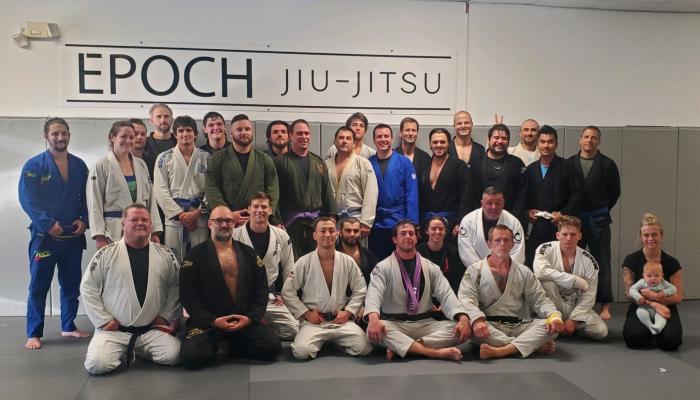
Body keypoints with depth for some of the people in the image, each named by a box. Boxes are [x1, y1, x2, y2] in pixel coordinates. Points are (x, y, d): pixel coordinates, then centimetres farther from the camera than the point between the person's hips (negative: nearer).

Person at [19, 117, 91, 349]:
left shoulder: (79, 165, 7)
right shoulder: (34, 165, -5)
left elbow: (86, 197, 10)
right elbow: (28, 199, -10)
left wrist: (83, 221, -6)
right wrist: (48, 224, -17)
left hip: (73, 235, 4)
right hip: (44, 235, -4)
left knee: (71, 284, 12)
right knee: (39, 286, 1)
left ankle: (68, 326, 26)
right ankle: (34, 334, 10)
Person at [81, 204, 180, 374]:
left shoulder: (165, 255, 2)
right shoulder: (106, 254, -3)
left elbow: (176, 286, 8)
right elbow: (88, 287, 0)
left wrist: (166, 316, 0)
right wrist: (104, 320, -5)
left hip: (153, 329, 2)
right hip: (114, 329, -2)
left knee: (172, 356, -19)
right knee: (97, 364, -24)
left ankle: (136, 349, 14)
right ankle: (121, 350, 13)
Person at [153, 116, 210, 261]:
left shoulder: (206, 157, 8)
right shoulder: (164, 158, 7)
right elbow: (161, 191, 0)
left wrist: (197, 213, -10)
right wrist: (180, 214, -8)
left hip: (200, 218, 0)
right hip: (173, 218, 0)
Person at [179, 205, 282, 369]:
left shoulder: (249, 253, 10)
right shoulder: (196, 255, 2)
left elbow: (261, 289, 8)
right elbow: (188, 294, -4)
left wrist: (251, 317, -8)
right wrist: (213, 321, -13)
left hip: (246, 320, 3)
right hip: (207, 322, -3)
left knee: (273, 347, -17)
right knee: (192, 356, -27)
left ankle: (228, 346, 7)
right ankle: (216, 345, 7)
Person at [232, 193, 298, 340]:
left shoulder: (281, 236, 4)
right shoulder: (235, 235, -4)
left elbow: (288, 268, 14)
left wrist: (284, 294, 10)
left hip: (271, 298, 3)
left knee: (293, 330, -12)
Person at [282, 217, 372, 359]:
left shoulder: (348, 262, 3)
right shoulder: (304, 262, -3)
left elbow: (360, 291, 10)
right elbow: (288, 292, 0)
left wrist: (348, 312, -2)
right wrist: (306, 313, -6)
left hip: (341, 320, 2)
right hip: (313, 321, -2)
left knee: (364, 348, -19)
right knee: (301, 351, -28)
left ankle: (335, 341, 11)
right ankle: (320, 342, 8)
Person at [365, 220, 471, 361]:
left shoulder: (431, 267, 9)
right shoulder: (383, 267, 0)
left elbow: (446, 295, -1)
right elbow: (374, 294, -16)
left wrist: (463, 318, -21)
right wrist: (373, 318, -40)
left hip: (425, 324, 3)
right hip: (394, 324, -3)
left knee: (459, 329, -22)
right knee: (374, 329, -36)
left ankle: (399, 347, -28)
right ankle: (437, 352, -39)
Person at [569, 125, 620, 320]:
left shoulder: (607, 164, 0)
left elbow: (614, 192, 4)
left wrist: (601, 210, 2)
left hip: (598, 220, -1)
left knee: (602, 263, 3)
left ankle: (605, 306, 10)